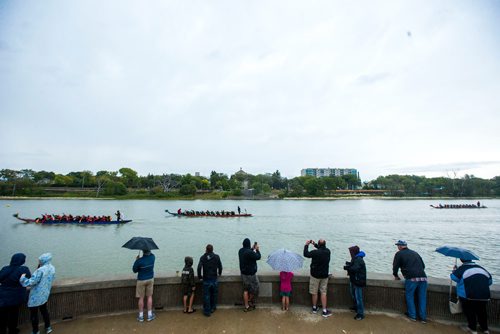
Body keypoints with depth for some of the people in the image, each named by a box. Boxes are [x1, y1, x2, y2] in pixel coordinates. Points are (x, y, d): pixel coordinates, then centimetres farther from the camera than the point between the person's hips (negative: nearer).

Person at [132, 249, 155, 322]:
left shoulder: (139, 261, -23)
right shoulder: (152, 257, -12)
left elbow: (134, 270, -8)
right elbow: (150, 253, 14)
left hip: (141, 280, -3)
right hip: (150, 279, 3)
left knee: (141, 298, 10)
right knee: (149, 297, 13)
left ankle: (141, 316, 19)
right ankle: (150, 315, 18)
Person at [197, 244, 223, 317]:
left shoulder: (203, 257, -6)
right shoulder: (216, 257, -3)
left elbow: (199, 267, -15)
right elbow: (220, 267, 0)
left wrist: (200, 276, 0)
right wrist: (219, 273, 18)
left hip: (206, 280, -1)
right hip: (214, 279, 1)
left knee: (206, 296, 7)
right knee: (214, 294, 18)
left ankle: (207, 311, 12)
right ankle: (213, 308, 30)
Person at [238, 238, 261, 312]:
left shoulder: (240, 251, -1)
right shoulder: (249, 252, -27)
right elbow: (258, 257, -16)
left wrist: (253, 248, 14)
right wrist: (257, 249, -1)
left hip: (243, 273, 8)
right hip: (250, 274, -8)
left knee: (245, 290, 16)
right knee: (254, 288, 14)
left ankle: (246, 306, 23)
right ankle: (249, 301, 26)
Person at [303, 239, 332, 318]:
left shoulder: (315, 252, -24)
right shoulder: (328, 251, -8)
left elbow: (306, 254, -11)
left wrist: (306, 245, -1)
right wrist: (315, 244, 16)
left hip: (315, 275, -4)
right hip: (325, 275, 4)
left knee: (314, 292, 13)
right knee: (323, 293, 12)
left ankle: (314, 308, 28)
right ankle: (324, 311, 14)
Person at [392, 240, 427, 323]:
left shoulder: (399, 254, 5)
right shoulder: (415, 253, 21)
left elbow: (395, 266, 6)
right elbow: (423, 265, 27)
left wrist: (396, 276, 22)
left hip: (411, 278, -5)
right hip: (423, 277, 5)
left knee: (409, 297, 12)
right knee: (422, 298, 13)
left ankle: (412, 316, 16)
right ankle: (423, 318, 18)